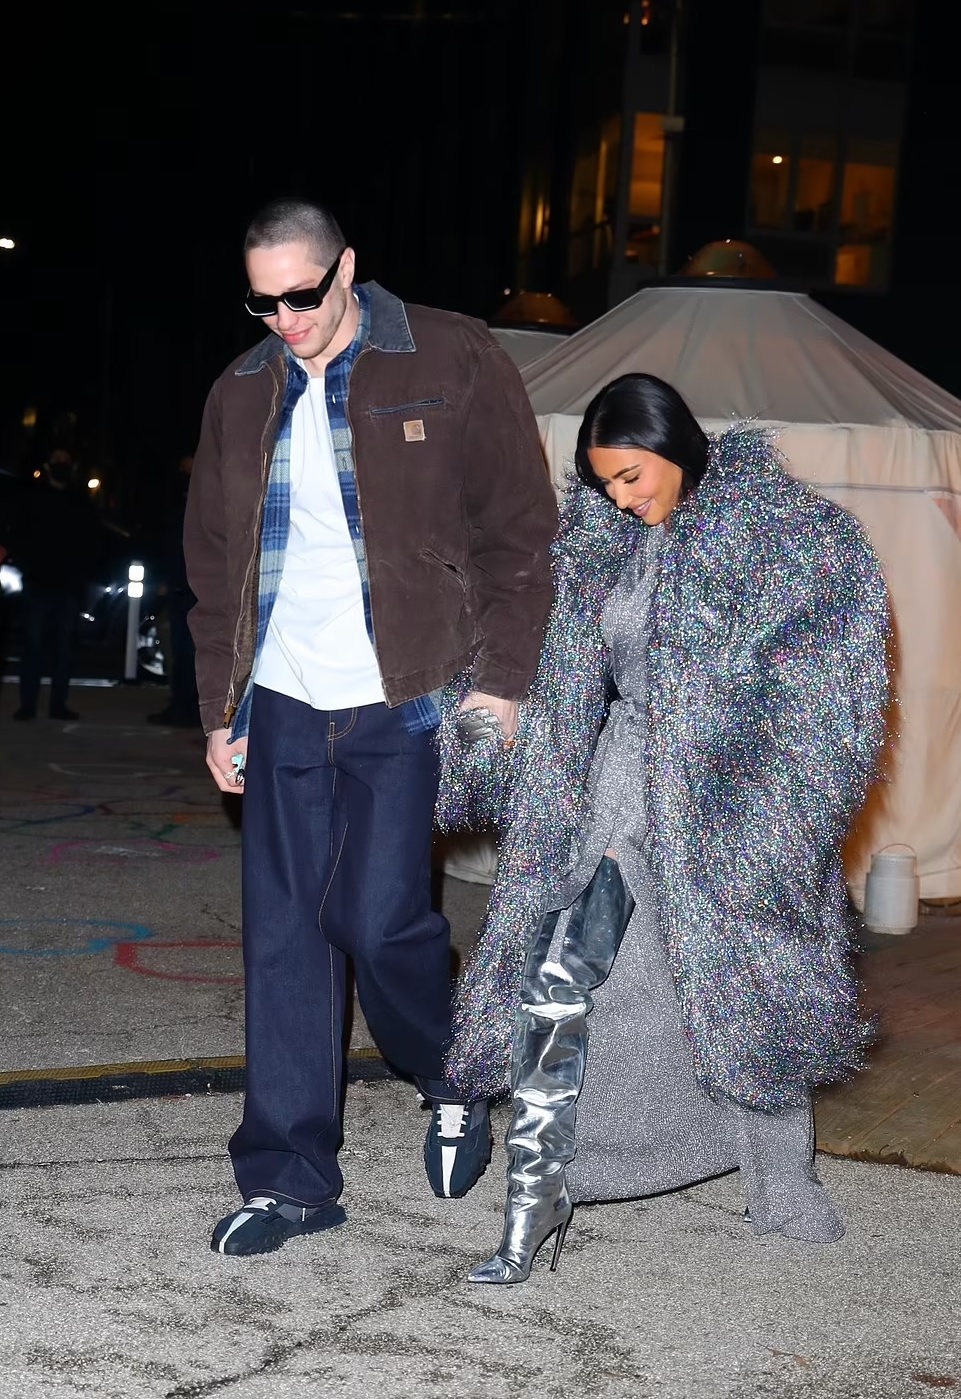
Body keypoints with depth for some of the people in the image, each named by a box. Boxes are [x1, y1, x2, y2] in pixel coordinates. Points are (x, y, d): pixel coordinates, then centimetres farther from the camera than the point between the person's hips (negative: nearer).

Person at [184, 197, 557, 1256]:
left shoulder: (454, 364, -2)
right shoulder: (242, 395, 11)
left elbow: (518, 531, -2)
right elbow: (215, 564, 17)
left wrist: (500, 681, -7)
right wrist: (219, 709, 13)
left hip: (405, 702, -4)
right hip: (283, 705, 5)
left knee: (381, 921, -8)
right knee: (284, 937, 4)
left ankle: (453, 1085, 23)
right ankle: (289, 1177, 13)